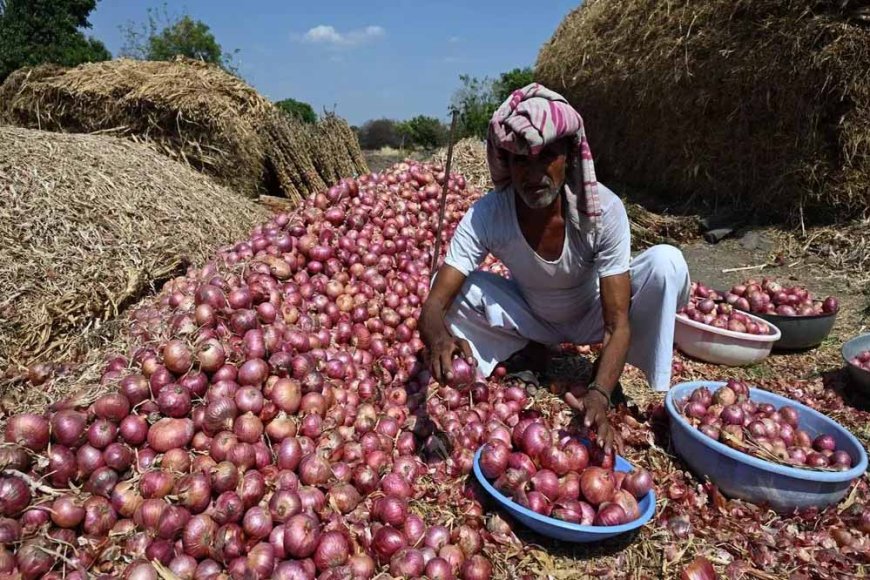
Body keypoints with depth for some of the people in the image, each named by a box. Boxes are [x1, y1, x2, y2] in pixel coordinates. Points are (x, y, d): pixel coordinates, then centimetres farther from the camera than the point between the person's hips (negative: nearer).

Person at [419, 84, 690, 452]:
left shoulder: (604, 209, -31)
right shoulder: (485, 216, -29)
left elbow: (618, 324, -31)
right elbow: (434, 304, -32)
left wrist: (599, 395, -49)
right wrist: (439, 337, -57)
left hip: (592, 318, 0)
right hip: (529, 319, 1)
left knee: (666, 262, -29)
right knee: (454, 286, -26)